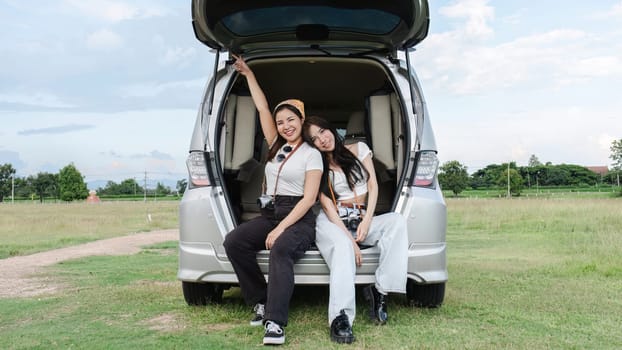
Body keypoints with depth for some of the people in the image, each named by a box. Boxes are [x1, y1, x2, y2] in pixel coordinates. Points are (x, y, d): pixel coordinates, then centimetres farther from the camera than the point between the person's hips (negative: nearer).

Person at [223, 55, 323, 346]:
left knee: (281, 249, -38)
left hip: (299, 218, -6)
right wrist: (248, 74, 20)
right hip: (270, 213, 6)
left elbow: (309, 198, -11)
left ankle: (275, 322, -42)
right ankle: (262, 303, -13)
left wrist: (281, 228, -19)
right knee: (233, 241, -21)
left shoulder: (312, 155, -3)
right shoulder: (276, 146, 14)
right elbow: (262, 108, 17)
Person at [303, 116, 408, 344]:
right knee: (342, 246, -38)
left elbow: (373, 185, 7)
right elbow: (327, 205, -4)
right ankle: (340, 318, -48)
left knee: (397, 221, -27)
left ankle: (380, 291, -27)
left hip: (364, 220, 3)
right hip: (333, 221, -3)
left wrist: (367, 221, -8)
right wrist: (349, 238, -17)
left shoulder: (359, 149, 12)